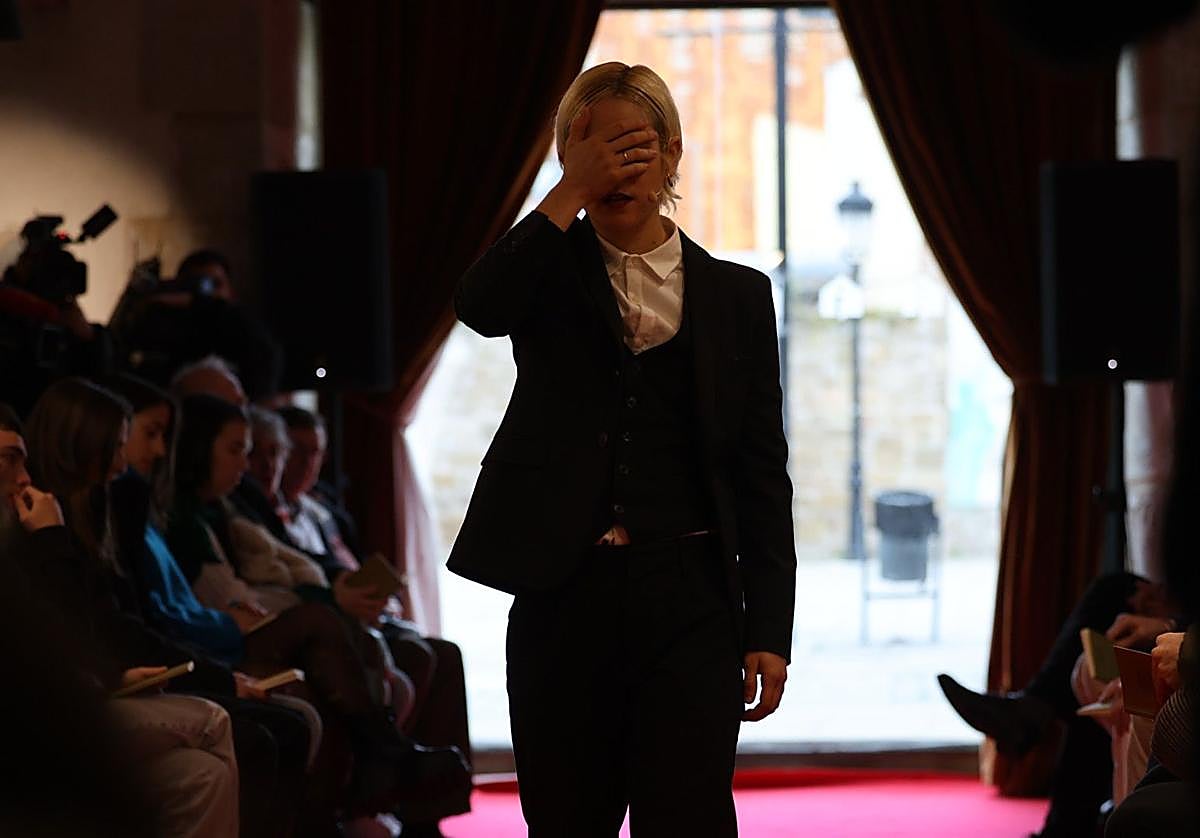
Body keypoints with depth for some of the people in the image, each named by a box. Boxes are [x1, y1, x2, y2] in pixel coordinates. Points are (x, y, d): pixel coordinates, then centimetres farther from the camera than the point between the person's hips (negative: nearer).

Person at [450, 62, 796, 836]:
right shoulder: (552, 271, 8)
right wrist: (572, 193, -16)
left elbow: (763, 472, 6)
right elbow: (479, 306, -17)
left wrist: (770, 629, 0)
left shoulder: (736, 294, 8)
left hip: (687, 599, -1)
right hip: (564, 596, 1)